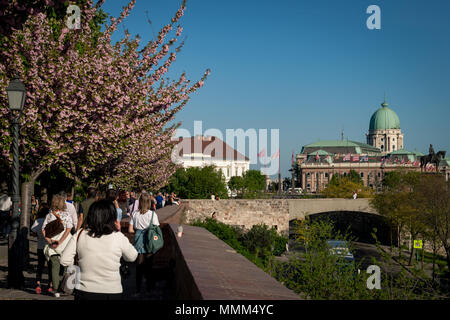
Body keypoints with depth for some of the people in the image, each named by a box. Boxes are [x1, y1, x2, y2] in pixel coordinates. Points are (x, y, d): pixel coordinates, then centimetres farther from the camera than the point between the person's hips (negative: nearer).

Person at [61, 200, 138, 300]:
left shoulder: (80, 235, -8)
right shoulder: (118, 237, -12)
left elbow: (64, 260, -5)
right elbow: (132, 257, 5)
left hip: (84, 292, 1)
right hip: (111, 293, -1)